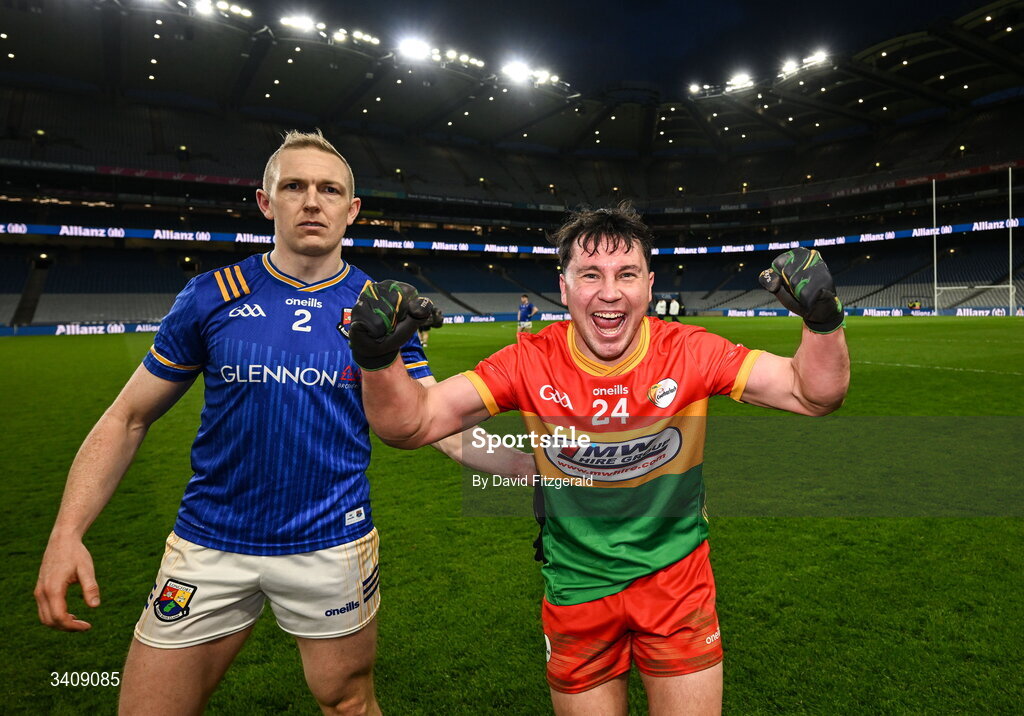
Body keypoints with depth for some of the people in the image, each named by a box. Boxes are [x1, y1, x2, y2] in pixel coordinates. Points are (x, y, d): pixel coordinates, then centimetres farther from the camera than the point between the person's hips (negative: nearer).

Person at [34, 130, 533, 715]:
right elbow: (129, 417, 2)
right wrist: (67, 532, -8)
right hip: (208, 545, 1)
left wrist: (535, 465, -18)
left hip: (333, 546, 0)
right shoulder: (212, 296, -3)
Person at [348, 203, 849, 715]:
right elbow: (411, 425, -17)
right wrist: (378, 359, -35)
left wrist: (822, 322, -31)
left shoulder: (689, 352, -15)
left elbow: (814, 395, -12)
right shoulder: (532, 363, -16)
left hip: (676, 580, 0)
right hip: (575, 591, 0)